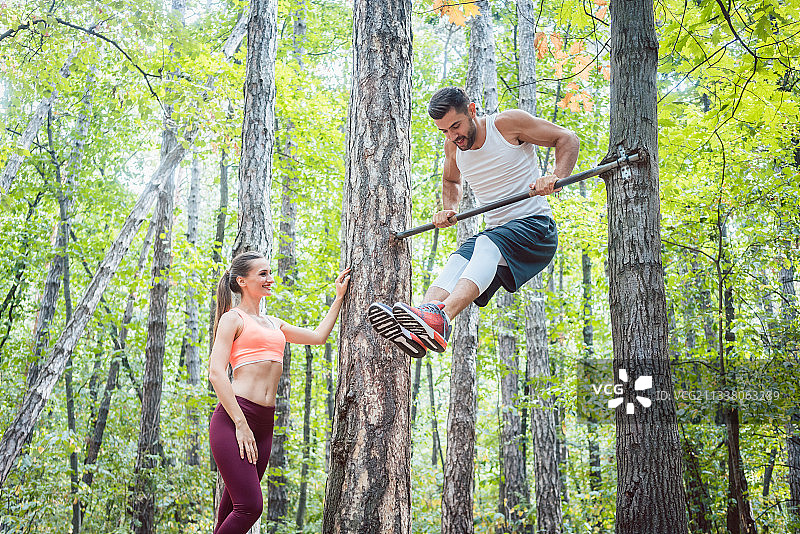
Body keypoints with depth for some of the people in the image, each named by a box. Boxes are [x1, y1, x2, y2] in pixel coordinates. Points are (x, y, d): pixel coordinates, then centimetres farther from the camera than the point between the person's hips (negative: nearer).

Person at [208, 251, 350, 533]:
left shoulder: (273, 324, 22)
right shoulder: (233, 318, 1)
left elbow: (318, 336, 30)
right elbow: (216, 373, -9)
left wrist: (339, 296, 29)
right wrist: (241, 425, -15)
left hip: (264, 423, 7)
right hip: (232, 417, -7)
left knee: (234, 506, 7)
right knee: (249, 507, -14)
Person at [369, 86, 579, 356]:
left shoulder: (508, 123, -9)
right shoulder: (453, 145, 7)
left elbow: (568, 139, -3)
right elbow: (450, 180, 29)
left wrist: (556, 177, -21)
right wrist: (448, 210, 9)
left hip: (535, 226, -5)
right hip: (495, 232, 6)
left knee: (487, 243, -36)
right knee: (458, 261, -26)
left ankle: (441, 317, -60)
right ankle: (417, 332, -51)